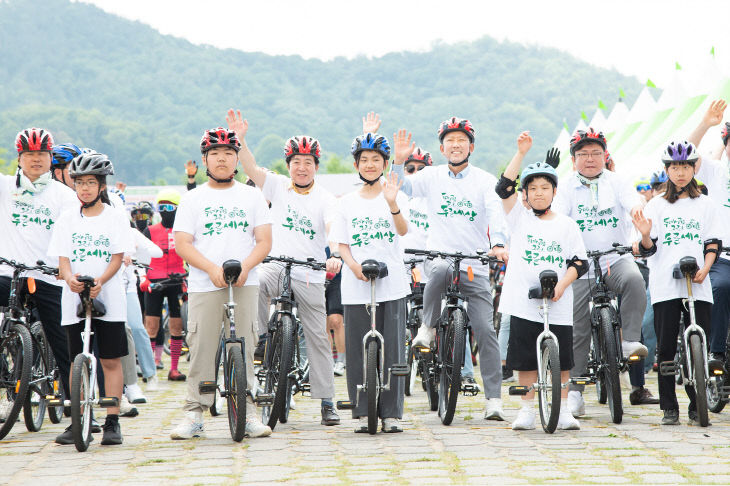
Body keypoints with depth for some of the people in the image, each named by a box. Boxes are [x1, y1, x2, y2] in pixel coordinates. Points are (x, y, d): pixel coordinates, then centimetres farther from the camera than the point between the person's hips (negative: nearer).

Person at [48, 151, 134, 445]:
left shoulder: (115, 218, 4)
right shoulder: (67, 220, 9)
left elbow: (117, 258, -3)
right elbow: (62, 259, 3)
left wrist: (100, 280, -21)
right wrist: (69, 277, -20)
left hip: (108, 298, -2)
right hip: (74, 299, 2)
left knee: (111, 360, -1)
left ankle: (112, 422, 3)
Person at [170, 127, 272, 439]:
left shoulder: (252, 196, 13)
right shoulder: (192, 199, 9)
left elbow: (264, 241, 7)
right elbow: (182, 244, 1)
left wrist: (245, 266, -13)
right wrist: (213, 269, -14)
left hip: (244, 284, 1)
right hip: (204, 285, -1)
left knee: (244, 348, -2)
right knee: (201, 349, -4)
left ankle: (247, 412, 4)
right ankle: (194, 413, 1)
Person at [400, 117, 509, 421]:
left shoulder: (485, 181, 5)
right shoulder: (432, 176, 9)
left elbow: (496, 212, -10)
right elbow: (399, 190, -3)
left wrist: (498, 244, -28)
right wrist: (399, 161, -18)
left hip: (475, 267, 0)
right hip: (438, 256, 0)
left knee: (485, 330, -7)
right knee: (440, 271, -39)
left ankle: (494, 399, 0)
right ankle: (428, 326, -14)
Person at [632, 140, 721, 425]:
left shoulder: (705, 205, 11)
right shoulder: (656, 206, 8)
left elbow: (713, 243, 7)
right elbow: (650, 249, 3)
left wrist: (704, 268, -9)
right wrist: (645, 235, -18)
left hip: (698, 286, 1)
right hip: (665, 286, -1)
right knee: (666, 348, -1)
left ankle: (696, 407, 8)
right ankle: (669, 409, 7)